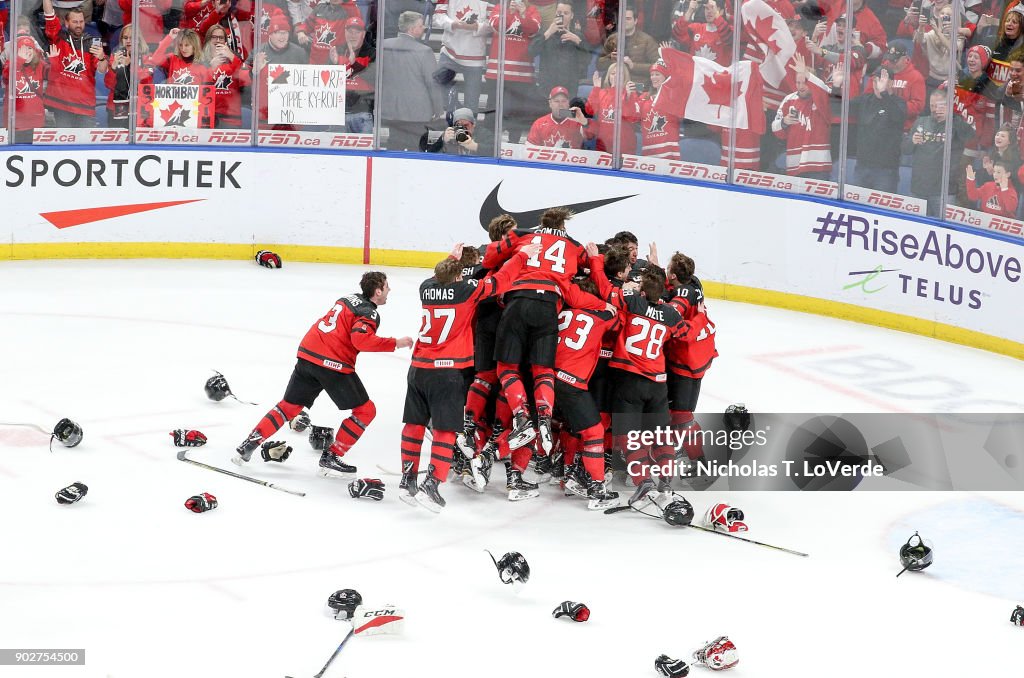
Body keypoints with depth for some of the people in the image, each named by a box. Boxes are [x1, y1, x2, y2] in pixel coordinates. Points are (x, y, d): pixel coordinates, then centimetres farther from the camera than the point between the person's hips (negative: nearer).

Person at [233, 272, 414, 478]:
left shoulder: (349, 299, 19)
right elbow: (361, 339, -23)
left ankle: (249, 445, 13)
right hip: (333, 364, -8)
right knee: (365, 411, 6)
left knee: (290, 406, 19)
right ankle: (331, 458, 3)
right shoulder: (369, 313, -7)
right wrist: (394, 343, -17)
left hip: (307, 353, 8)